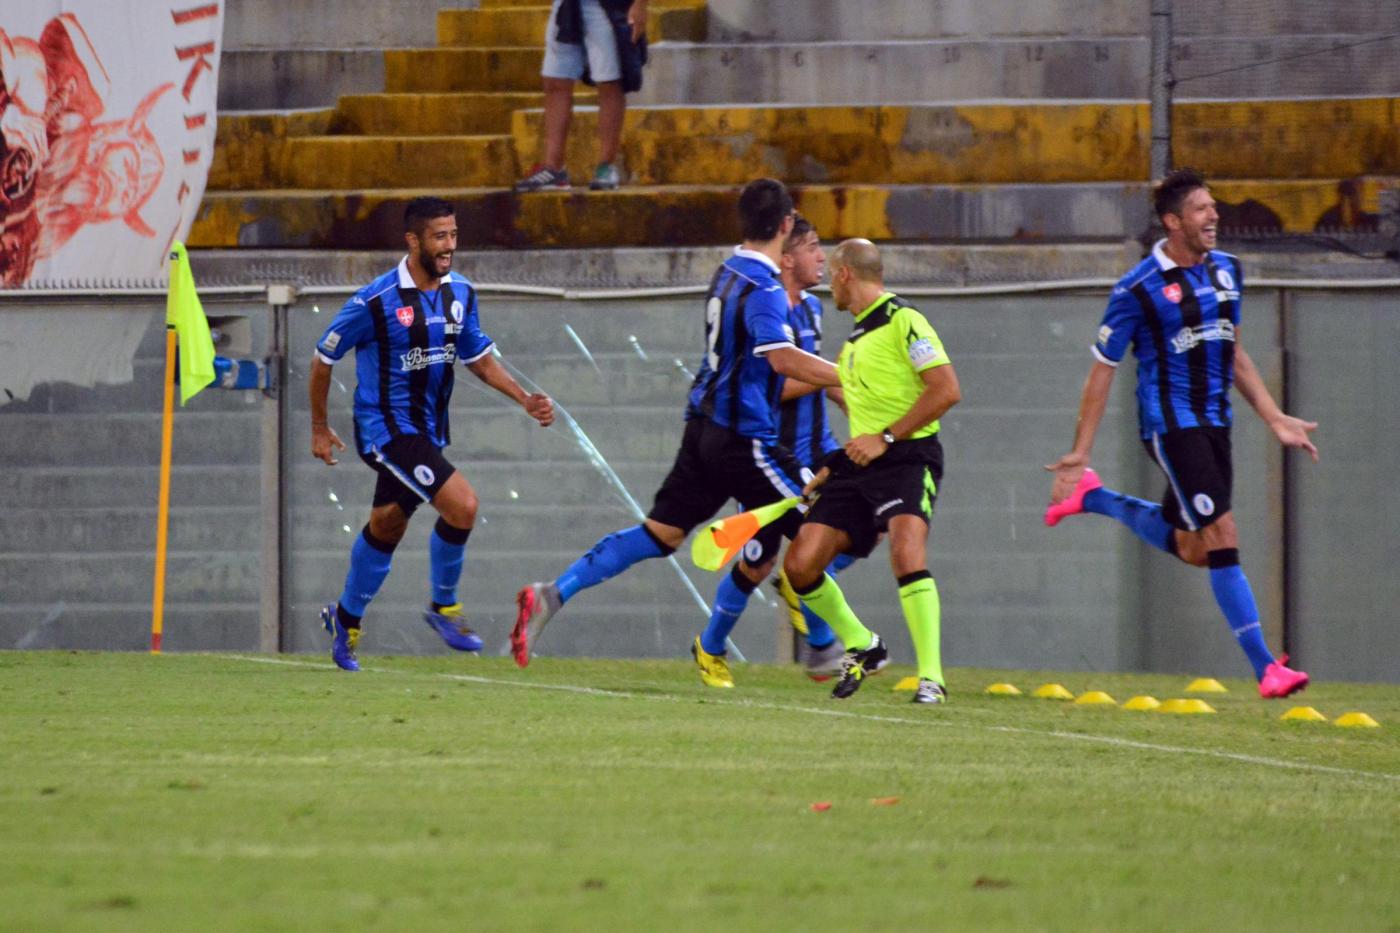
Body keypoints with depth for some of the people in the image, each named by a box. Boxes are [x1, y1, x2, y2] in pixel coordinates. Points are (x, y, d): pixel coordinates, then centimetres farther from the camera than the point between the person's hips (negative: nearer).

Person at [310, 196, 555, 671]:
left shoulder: (460, 293, 1)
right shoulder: (376, 302, -18)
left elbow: (479, 358, 14)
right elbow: (323, 357, -5)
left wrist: (524, 399, 0)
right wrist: (319, 429, 2)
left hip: (427, 430, 7)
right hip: (386, 427, -7)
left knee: (385, 527, 19)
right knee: (462, 505, -20)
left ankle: (346, 620, 38)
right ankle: (444, 607, 0)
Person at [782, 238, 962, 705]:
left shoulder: (903, 321, -7)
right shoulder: (856, 338, 20)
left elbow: (947, 390, -16)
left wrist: (885, 439, -18)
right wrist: (834, 469, 19)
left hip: (907, 457, -9)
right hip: (861, 462, 9)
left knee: (906, 550, -31)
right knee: (800, 565, -1)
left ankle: (931, 678, -28)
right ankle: (861, 647, 21)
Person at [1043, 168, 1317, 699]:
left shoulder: (1226, 271, 9)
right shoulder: (1139, 289, -11)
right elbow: (1103, 370, -5)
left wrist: (1274, 419, 16)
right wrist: (1079, 455, -6)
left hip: (1214, 424, 7)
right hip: (1170, 424, -7)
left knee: (1191, 548, 15)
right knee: (1221, 537, -14)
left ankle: (1094, 499, 37)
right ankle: (1265, 669, -14)